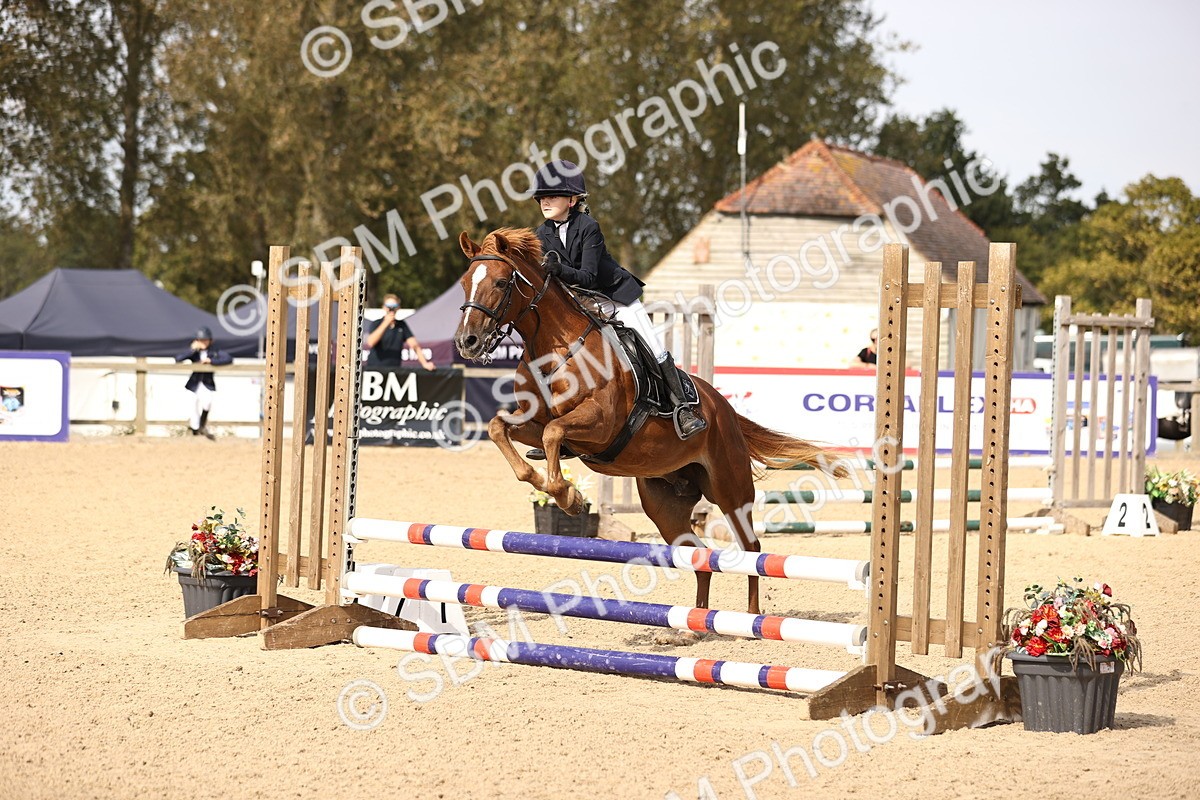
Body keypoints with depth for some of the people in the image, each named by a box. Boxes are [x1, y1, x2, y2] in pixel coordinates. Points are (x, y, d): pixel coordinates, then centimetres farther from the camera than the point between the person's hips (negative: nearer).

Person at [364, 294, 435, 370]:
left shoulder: (402, 325, 12)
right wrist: (385, 323, -20)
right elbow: (370, 342, -16)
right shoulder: (376, 324, 2)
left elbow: (414, 345, 5)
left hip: (394, 371, 3)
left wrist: (425, 363, -8)